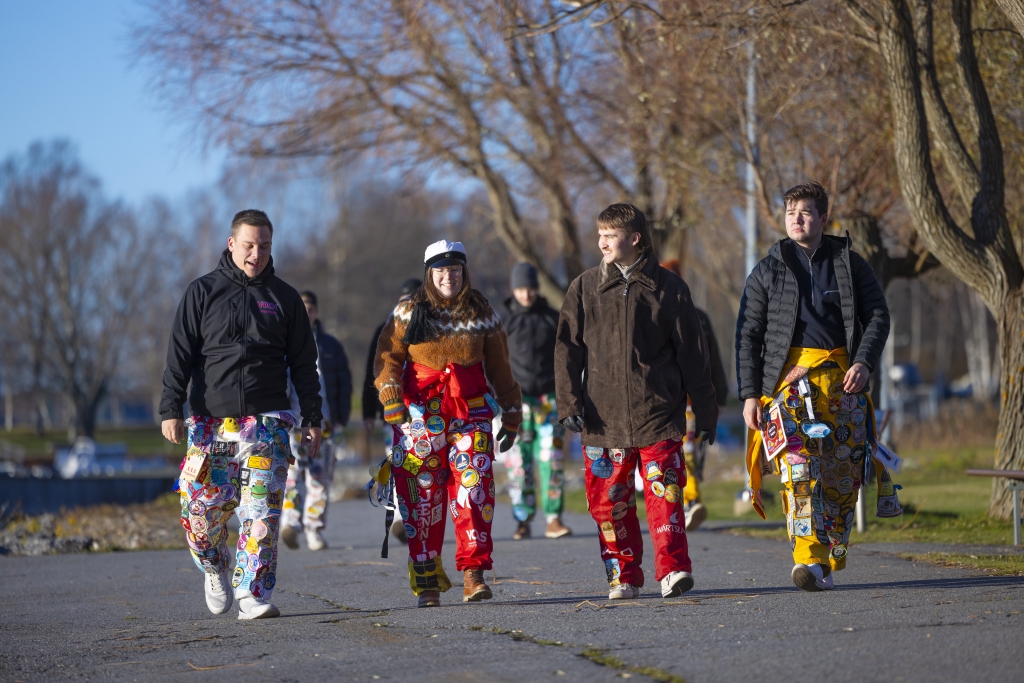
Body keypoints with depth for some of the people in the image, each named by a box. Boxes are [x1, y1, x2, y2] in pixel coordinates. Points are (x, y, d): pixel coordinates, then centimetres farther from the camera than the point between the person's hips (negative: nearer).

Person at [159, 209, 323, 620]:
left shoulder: (284, 298, 11)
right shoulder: (202, 293, 6)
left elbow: (304, 364, 14)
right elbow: (180, 355, 3)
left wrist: (312, 419, 9)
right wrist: (171, 409, -7)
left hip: (267, 421, 0)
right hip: (210, 420, 0)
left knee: (261, 512, -8)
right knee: (202, 508, -4)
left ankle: (253, 595, -5)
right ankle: (215, 568, 24)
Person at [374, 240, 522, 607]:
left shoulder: (482, 315, 10)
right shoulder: (408, 314, 5)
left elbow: (499, 368, 16)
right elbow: (386, 360, 4)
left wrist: (512, 417, 17)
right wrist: (392, 401, -11)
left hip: (471, 414, 1)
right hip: (420, 416, -1)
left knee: (474, 489, -12)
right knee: (423, 496, -2)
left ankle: (473, 573, -12)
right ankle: (426, 580, 4)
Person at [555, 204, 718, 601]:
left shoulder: (668, 288, 5)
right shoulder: (585, 289, 9)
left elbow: (692, 354, 7)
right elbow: (568, 351, 8)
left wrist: (705, 412, 6)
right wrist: (569, 403, -5)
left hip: (659, 414, -2)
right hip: (604, 417, 2)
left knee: (664, 490, -11)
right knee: (609, 500, 3)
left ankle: (672, 568, -10)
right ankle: (623, 576, 13)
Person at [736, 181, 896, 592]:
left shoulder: (849, 263, 11)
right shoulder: (768, 271, 9)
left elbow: (877, 315, 10)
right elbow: (747, 335, 8)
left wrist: (863, 363, -7)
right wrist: (749, 394, -1)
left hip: (841, 376, 2)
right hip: (789, 375, -2)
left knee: (842, 473, 0)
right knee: (798, 466, -18)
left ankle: (830, 560, 12)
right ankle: (810, 561, -26)